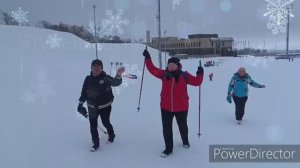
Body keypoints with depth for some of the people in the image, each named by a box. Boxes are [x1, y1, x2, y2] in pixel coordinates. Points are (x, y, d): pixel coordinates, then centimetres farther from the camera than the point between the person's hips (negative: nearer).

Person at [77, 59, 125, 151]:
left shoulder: (105, 78, -15)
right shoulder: (88, 79, -5)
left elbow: (116, 83, -29)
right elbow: (84, 92, 3)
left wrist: (118, 75, -49)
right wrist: (80, 104, 2)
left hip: (105, 106, -2)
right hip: (92, 106, 3)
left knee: (106, 123, 9)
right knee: (93, 125, 4)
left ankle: (111, 135, 40)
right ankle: (96, 143, 21)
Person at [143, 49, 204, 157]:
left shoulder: (184, 75, -8)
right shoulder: (164, 74, -3)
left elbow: (196, 82, -5)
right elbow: (152, 69, 6)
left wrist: (200, 74, -20)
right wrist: (148, 58, 2)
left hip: (181, 107, -1)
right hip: (166, 107, 2)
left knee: (182, 126, 21)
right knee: (166, 128, 7)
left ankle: (185, 141, 50)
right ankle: (168, 148, 24)